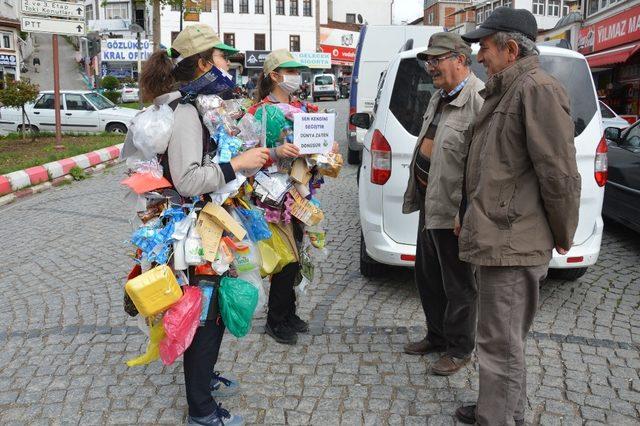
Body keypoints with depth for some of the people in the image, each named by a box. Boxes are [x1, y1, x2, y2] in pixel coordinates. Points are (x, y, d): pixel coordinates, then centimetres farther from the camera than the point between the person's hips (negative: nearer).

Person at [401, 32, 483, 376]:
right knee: (427, 276, 20)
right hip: (429, 202, 10)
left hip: (452, 208, -10)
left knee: (457, 284, 7)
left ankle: (459, 349, 25)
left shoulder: (479, 100, -19)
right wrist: (418, 193, 18)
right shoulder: (440, 97, 14)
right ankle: (437, 336, 38)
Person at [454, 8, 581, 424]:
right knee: (502, 338, 22)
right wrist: (470, 215, 18)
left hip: (512, 242, -10)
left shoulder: (539, 89, -14)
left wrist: (563, 237, -8)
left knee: (501, 344, 0)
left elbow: (560, 174, -17)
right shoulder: (506, 92, 18)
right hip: (499, 237, 10)